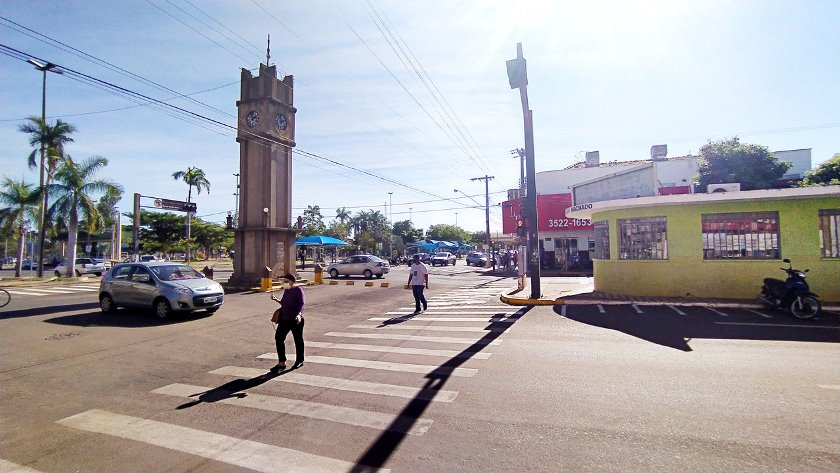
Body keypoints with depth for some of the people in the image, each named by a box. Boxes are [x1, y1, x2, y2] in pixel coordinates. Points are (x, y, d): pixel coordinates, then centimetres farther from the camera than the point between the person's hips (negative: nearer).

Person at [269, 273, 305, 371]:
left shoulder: (298, 290, -11)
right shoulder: (286, 290, 11)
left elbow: (301, 304, -18)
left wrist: (299, 314, -32)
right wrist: (276, 299, 10)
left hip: (295, 320, -8)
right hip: (285, 319, 8)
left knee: (298, 340, 6)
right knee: (278, 337, 4)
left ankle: (299, 361, 23)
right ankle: (281, 363, 13)